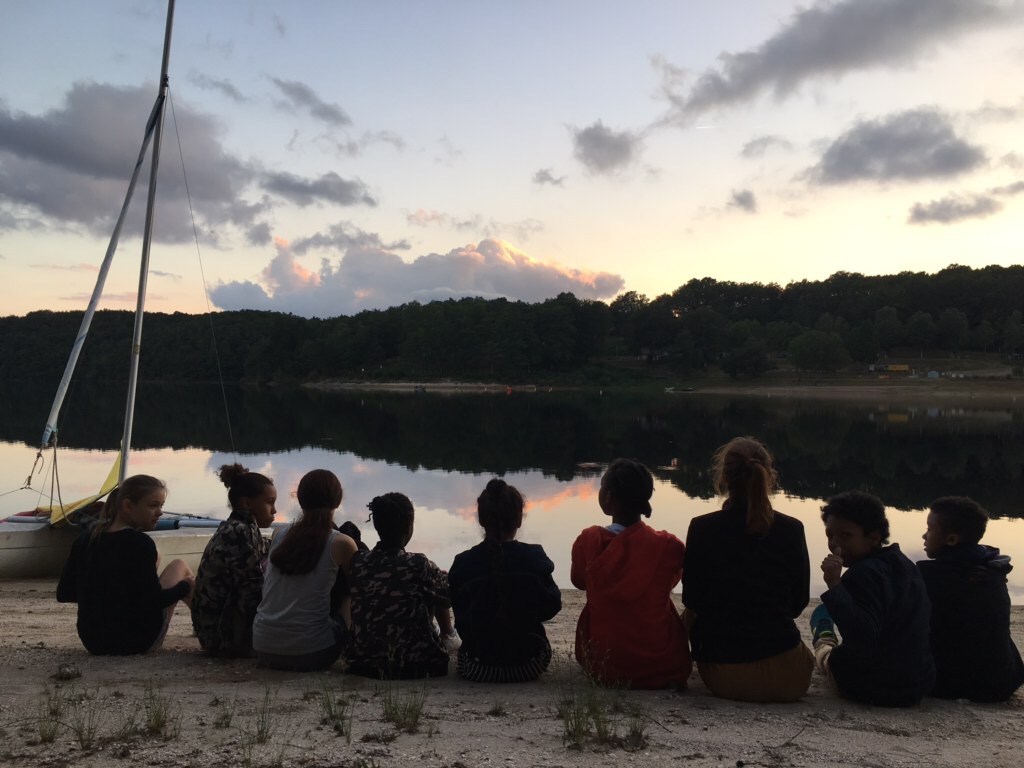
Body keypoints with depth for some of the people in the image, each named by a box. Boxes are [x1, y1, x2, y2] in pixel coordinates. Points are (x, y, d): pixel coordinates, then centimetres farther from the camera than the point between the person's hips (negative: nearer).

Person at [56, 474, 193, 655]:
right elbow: (155, 601, -18)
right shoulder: (139, 543, -19)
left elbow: (63, 594, 7)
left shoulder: (84, 540, 0)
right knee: (179, 566, 14)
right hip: (135, 643, -6)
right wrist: (186, 586, 0)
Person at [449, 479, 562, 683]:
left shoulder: (463, 563, -14)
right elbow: (552, 607, -3)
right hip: (527, 665, -1)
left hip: (477, 669, 1)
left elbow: (460, 619, -3)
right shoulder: (535, 557, -14)